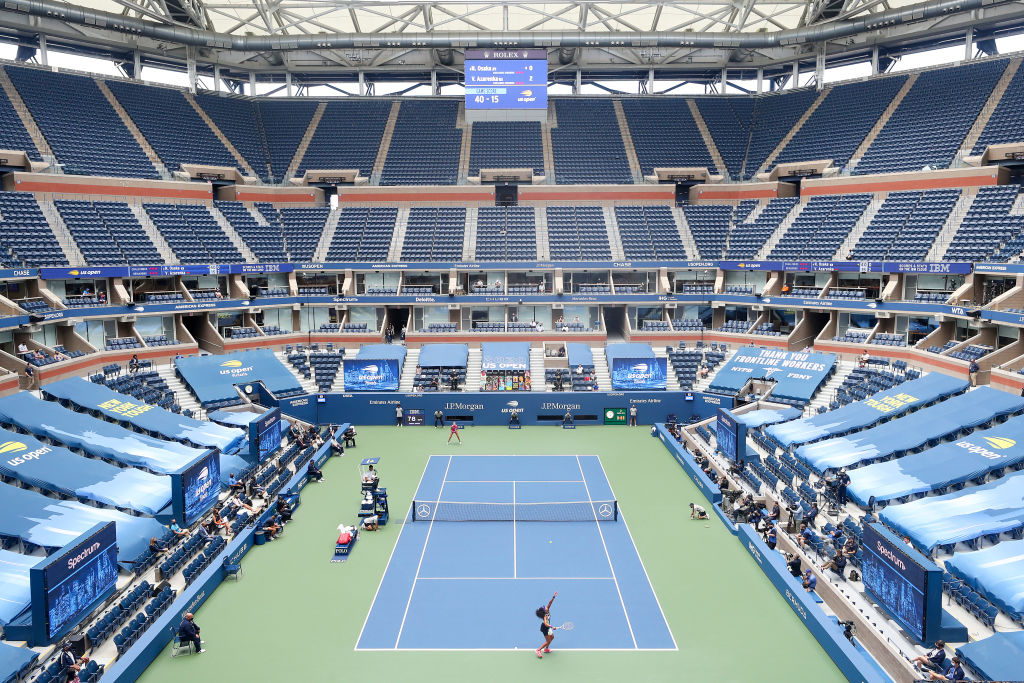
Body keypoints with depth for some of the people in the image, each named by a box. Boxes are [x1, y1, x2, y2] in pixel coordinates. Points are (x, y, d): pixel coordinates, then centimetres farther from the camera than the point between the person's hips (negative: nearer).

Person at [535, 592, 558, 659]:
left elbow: (549, 603, -20)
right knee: (548, 641, 2)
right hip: (545, 628, -9)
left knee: (552, 637, 22)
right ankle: (539, 650, 11)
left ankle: (546, 649, 37)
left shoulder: (547, 610, -15)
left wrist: (553, 597, -31)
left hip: (548, 627, 9)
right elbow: (546, 624, -47)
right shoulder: (545, 616, -35)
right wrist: (552, 627, -56)